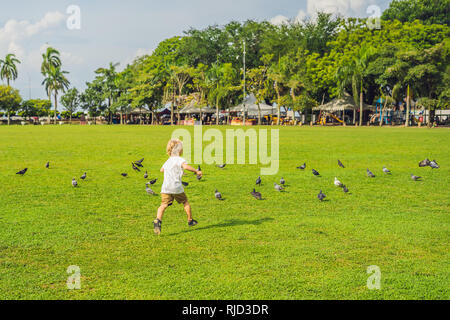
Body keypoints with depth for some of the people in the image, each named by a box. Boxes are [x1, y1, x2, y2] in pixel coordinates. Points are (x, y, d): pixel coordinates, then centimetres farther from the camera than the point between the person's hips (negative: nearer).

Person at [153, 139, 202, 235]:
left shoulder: (168, 161, 19)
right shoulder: (180, 160, -3)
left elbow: (162, 169, 37)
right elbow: (186, 166, -25)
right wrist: (196, 171, -18)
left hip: (165, 188, 4)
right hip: (177, 187, -4)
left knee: (164, 205, -6)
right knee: (185, 202, 17)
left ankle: (158, 221, -30)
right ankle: (190, 221, 30)